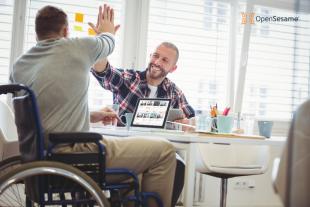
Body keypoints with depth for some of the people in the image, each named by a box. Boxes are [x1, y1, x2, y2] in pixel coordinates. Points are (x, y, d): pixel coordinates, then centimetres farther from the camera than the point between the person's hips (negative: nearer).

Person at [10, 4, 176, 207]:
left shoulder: (19, 66, 10)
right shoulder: (76, 47, -6)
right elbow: (108, 44, 17)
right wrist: (107, 31, 40)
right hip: (73, 154, -8)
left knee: (127, 144, 31)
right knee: (164, 151, -2)